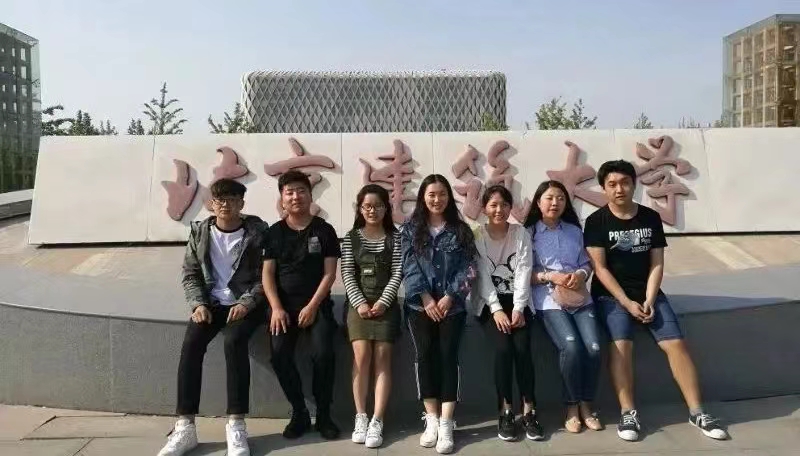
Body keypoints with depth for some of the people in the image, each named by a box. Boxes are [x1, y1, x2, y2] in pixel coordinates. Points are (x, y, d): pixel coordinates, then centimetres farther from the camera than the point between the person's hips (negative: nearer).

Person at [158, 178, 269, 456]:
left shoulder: (257, 231, -2)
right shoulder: (199, 232, 8)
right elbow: (190, 274, 9)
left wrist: (246, 303, -18)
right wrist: (199, 304, -8)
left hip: (245, 303, -3)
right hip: (211, 303, 3)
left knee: (233, 341, -32)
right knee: (191, 344, -24)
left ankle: (236, 426, -29)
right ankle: (185, 427, -22)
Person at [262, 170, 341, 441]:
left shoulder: (324, 230, 4)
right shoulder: (274, 232, 8)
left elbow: (329, 273, -1)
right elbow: (267, 274, 4)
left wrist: (312, 306, -11)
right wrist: (276, 308, -10)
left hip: (317, 303, -1)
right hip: (284, 304, 2)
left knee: (323, 353, -23)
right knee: (279, 354, -21)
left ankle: (323, 415, -5)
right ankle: (299, 413, -4)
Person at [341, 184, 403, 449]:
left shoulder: (395, 237, 5)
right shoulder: (351, 237, 7)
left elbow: (397, 273, -2)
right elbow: (347, 274, 1)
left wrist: (383, 302, -13)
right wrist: (360, 302, -11)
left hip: (386, 304, 0)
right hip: (359, 303, 1)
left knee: (382, 357, -7)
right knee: (361, 356, -11)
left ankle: (377, 421, -8)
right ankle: (360, 417, -4)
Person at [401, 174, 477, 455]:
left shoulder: (460, 229, 8)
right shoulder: (411, 229, 7)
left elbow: (468, 267, 1)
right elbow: (410, 266, -1)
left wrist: (449, 296, -10)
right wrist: (427, 298, -11)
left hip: (452, 303, 0)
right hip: (420, 303, 0)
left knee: (448, 355, -8)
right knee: (425, 355, -6)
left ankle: (446, 423, -7)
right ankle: (431, 419, 3)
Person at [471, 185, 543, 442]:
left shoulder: (521, 234, 3)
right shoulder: (477, 237, -2)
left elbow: (523, 272, -5)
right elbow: (482, 276, -8)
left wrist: (518, 308, -16)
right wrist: (497, 309, -18)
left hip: (517, 301, 1)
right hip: (489, 303, -1)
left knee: (522, 348, -21)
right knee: (504, 348, -24)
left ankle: (529, 411, -10)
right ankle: (506, 412, -11)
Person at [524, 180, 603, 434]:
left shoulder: (575, 231, 17)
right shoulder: (528, 233, 6)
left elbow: (587, 264, 15)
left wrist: (580, 274, -7)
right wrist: (550, 276, -14)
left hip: (580, 297, 4)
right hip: (549, 300, -3)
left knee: (594, 348, -18)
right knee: (571, 347, -26)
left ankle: (586, 404, 5)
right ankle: (571, 406, -3)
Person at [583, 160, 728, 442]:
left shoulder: (651, 218, 5)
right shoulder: (597, 221, -5)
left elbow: (657, 264, 3)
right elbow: (599, 267, -9)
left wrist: (648, 301, -10)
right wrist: (627, 302, -15)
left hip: (648, 292, 3)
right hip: (612, 295, -3)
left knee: (676, 344, -10)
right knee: (621, 344, -25)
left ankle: (697, 412, -1)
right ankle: (628, 413, -18)